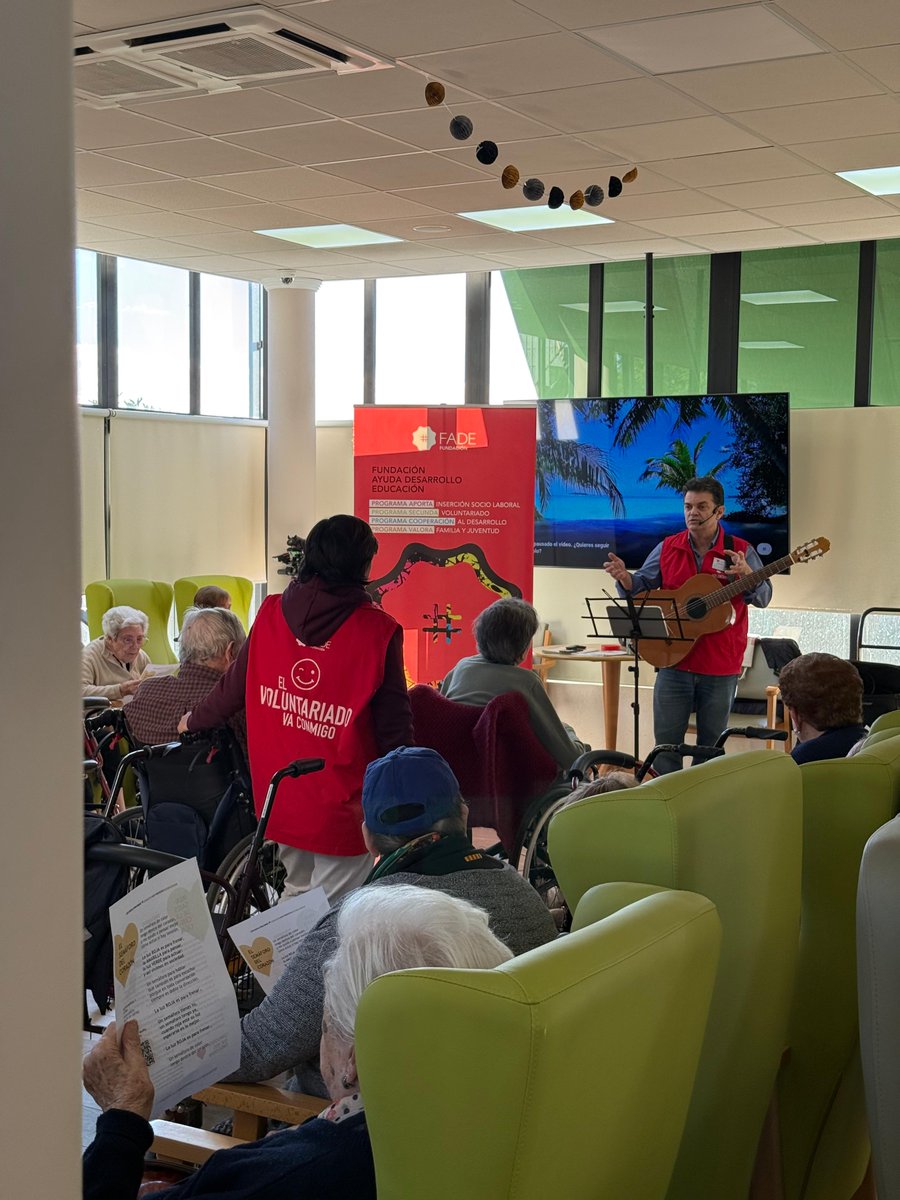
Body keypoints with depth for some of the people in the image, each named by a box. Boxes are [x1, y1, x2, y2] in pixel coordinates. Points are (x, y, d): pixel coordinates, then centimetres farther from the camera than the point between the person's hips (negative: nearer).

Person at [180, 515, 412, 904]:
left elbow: (233, 687, 11)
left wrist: (194, 721, 31)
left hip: (279, 796, 5)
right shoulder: (377, 631, -13)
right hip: (342, 806, -5)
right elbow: (393, 725, -9)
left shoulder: (271, 614, -1)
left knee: (295, 892, 25)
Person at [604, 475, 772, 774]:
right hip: (674, 660, 1)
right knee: (666, 740, 4)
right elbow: (642, 585, 8)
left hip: (720, 666, -1)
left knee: (711, 745, 10)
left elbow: (763, 597, -4)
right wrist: (625, 578, -15)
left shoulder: (740, 551, -1)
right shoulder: (667, 548, 5)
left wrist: (748, 576, -25)